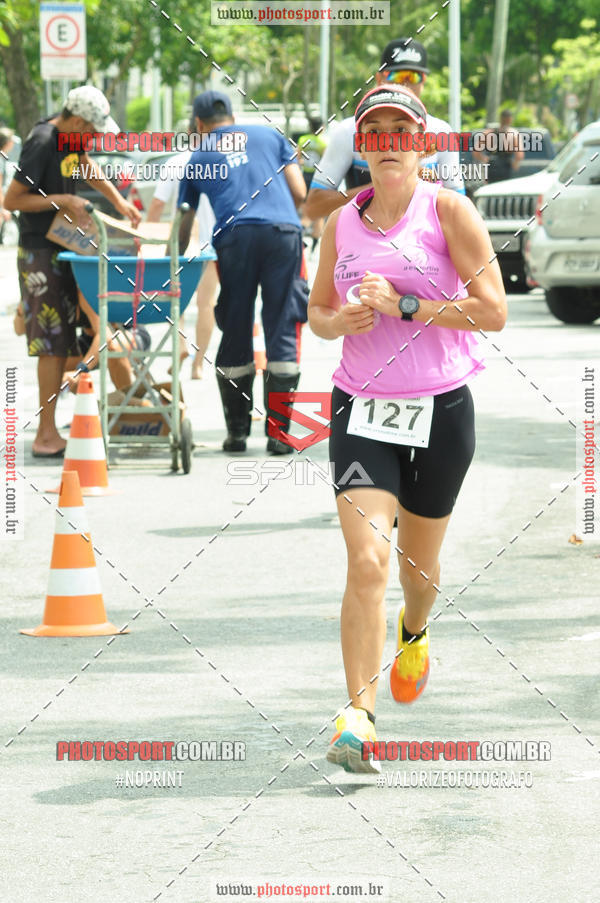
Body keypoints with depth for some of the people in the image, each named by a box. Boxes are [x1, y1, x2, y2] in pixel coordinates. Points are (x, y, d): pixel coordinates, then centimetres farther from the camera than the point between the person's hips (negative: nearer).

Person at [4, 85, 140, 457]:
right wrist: (63, 200, -20)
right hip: (40, 252, -9)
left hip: (63, 250, 9)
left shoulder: (69, 135, 7)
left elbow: (86, 164, 29)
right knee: (53, 343, -11)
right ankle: (46, 436, -10)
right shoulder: (42, 143, -20)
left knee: (61, 342, 8)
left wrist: (119, 200, 22)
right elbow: (12, 200, -19)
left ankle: (49, 432, 12)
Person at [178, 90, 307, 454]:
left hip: (235, 235, 0)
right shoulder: (269, 135, 23)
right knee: (282, 329, 1)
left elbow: (184, 223, 25)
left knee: (235, 333, 9)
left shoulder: (197, 158, 22)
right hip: (283, 232, 0)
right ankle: (278, 432, -4)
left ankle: (237, 431, 11)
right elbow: (299, 192, 16)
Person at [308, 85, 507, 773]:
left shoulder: (448, 211, -5)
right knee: (366, 563, -16)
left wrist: (404, 305, -17)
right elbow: (317, 311, 17)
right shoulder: (341, 223, 6)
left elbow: (493, 310, -10)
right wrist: (342, 321, -6)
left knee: (419, 564, 16)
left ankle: (414, 634, 51)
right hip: (362, 408, 1)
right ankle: (359, 713, -16)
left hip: (439, 408, -1)